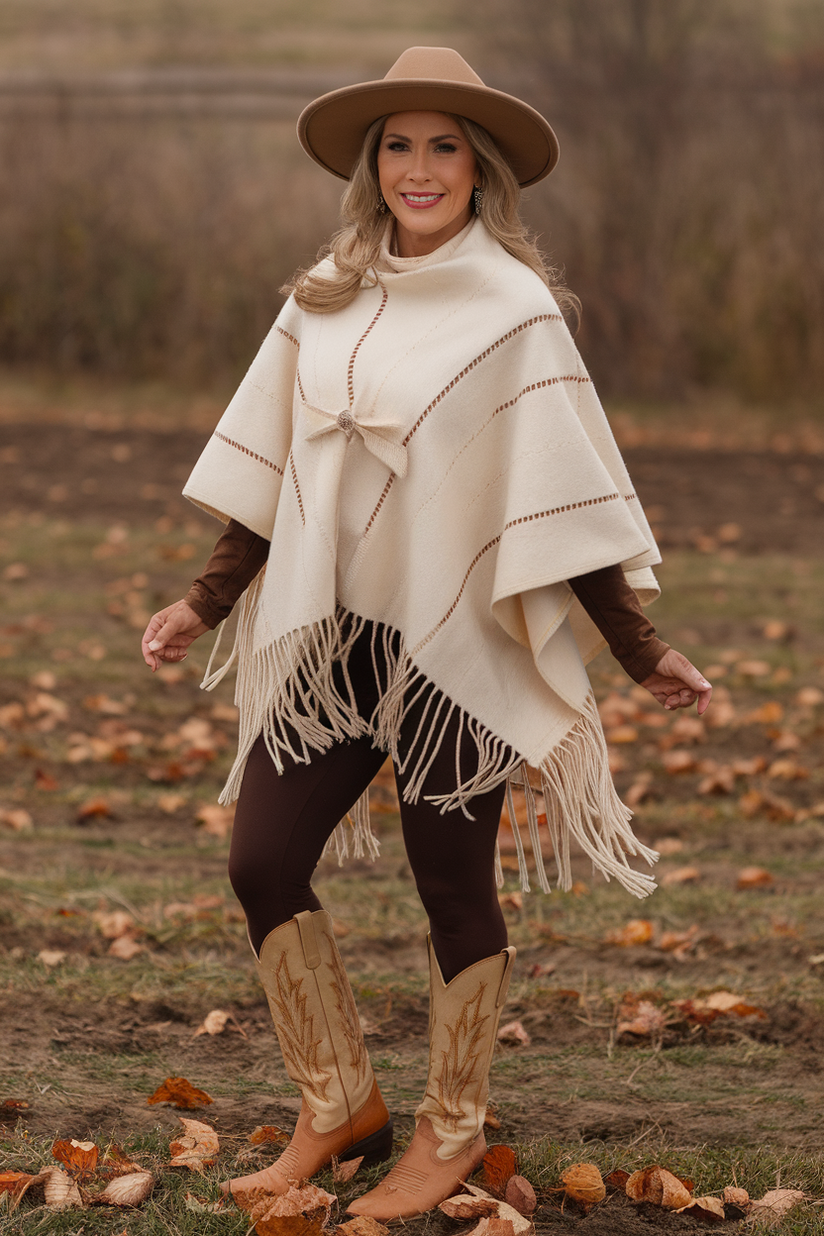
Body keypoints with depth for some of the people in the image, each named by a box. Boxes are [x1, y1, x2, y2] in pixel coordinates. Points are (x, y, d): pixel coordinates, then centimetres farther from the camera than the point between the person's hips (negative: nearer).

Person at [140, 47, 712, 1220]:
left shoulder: (512, 311, -7)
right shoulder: (325, 303, 8)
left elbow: (563, 493, -7)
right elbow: (273, 472, 14)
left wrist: (639, 650, -7)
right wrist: (209, 599, 15)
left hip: (458, 641, -5)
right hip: (333, 637, 5)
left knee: (454, 888, 5)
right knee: (263, 862, 1)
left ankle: (453, 1136, 22)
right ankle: (340, 1105, 18)